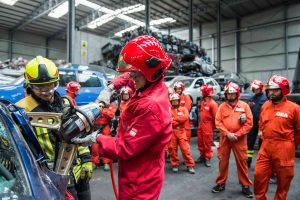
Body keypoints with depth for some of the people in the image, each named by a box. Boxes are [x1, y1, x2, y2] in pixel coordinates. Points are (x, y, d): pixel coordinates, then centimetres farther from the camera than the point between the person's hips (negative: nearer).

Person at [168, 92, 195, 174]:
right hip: (171, 132, 0)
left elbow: (186, 117, -11)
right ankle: (175, 165, 20)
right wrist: (179, 121, -13)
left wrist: (174, 119, -10)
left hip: (181, 132, 0)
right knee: (172, 149, 5)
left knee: (185, 149, -2)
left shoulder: (183, 109, 9)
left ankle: (190, 166, 8)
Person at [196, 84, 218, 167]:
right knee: (200, 142, 15)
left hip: (208, 126, -7)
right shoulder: (203, 102, 8)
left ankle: (207, 158, 17)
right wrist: (201, 123, 15)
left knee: (207, 143, 4)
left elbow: (215, 116, -14)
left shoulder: (213, 103, -16)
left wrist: (213, 127, -7)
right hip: (201, 125, 7)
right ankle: (202, 155, 31)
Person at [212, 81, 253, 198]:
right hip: (225, 138, 2)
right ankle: (221, 183, 23)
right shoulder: (222, 106, 3)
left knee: (242, 162, 5)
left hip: (239, 139, -1)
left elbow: (249, 123, -4)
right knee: (223, 161, 9)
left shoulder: (244, 106, 0)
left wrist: (237, 134, -11)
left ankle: (245, 185, 21)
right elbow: (218, 122, -2)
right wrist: (228, 134, -13)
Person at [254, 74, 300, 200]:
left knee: (283, 180, 13)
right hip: (265, 147, 4)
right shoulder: (265, 106, 6)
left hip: (284, 149, -4)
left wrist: (289, 143, 5)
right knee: (259, 175, 8)